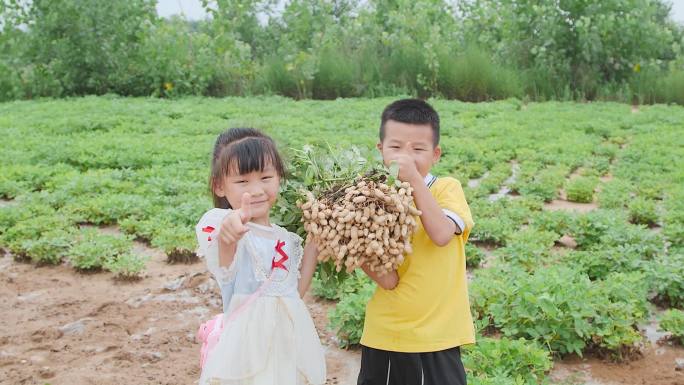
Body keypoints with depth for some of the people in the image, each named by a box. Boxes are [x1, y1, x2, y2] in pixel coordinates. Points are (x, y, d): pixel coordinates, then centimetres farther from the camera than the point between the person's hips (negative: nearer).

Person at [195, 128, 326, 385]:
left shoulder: (286, 238, 9)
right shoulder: (219, 222, -12)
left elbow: (297, 290, 9)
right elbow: (224, 267, -33)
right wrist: (226, 236, -55)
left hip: (289, 342, 6)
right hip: (247, 345, -5)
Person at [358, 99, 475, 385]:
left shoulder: (447, 188, -3)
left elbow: (441, 235, -25)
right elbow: (388, 279, -11)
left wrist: (414, 179, -23)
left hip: (436, 339, -2)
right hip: (383, 338, 2)